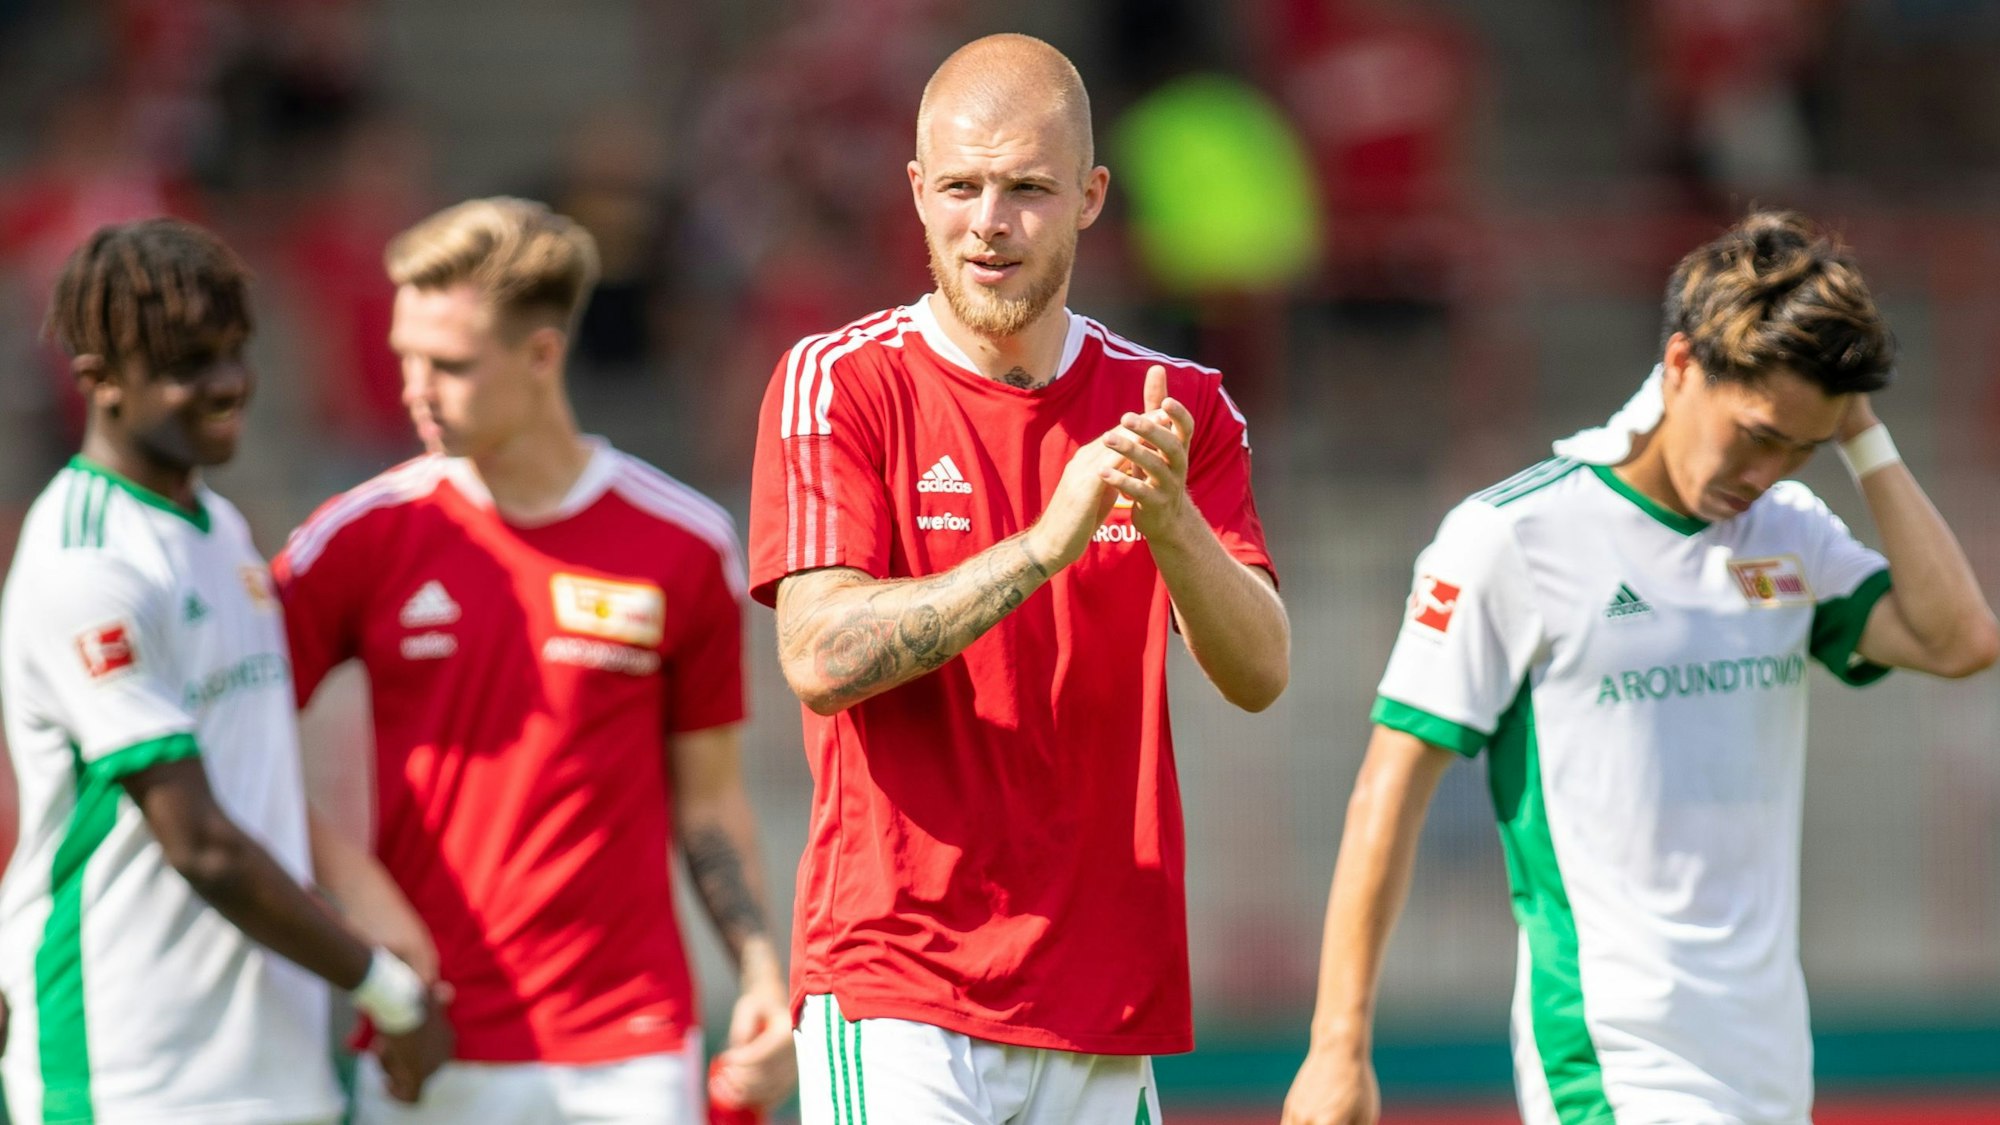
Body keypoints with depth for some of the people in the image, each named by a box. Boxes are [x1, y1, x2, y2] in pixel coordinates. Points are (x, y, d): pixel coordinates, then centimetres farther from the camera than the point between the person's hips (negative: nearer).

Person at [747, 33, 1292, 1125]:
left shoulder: (1179, 410, 10)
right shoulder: (841, 385, 0)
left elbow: (1259, 674, -2)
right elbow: (821, 656, -13)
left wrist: (1167, 518, -21)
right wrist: (1047, 542, -22)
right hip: (895, 998, -4)